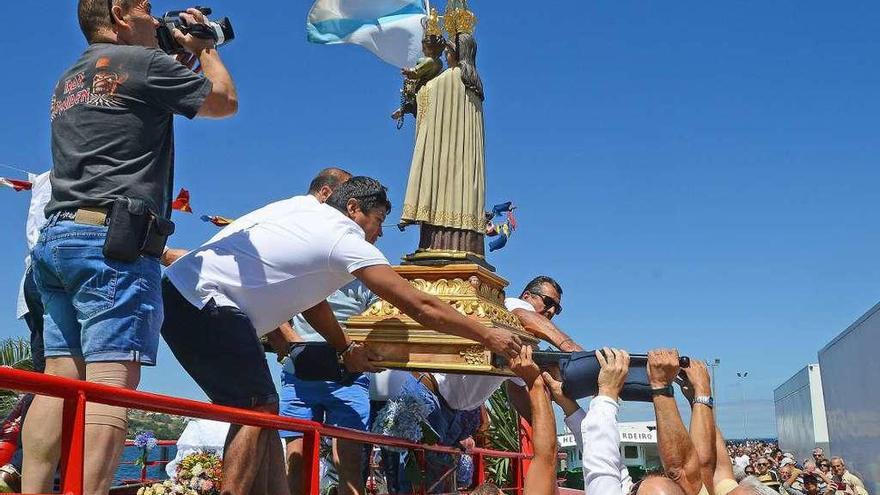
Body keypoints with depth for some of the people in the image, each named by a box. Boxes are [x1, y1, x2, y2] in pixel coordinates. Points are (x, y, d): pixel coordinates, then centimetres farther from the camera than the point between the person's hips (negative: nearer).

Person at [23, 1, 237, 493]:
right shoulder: (140, 61, -1)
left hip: (57, 237, 9)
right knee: (112, 380, -13)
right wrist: (204, 47, 25)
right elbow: (225, 100, 9)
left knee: (61, 379, 6)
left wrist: (183, 57, 35)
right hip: (114, 240, -8)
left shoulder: (68, 81, 23)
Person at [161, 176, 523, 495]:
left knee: (257, 408, 9)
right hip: (205, 300, -10)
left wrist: (345, 349, 30)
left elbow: (310, 296, 25)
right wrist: (488, 337, 2)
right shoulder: (345, 239, -9)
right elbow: (422, 307, -7)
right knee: (257, 407, -10)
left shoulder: (303, 206, 16)